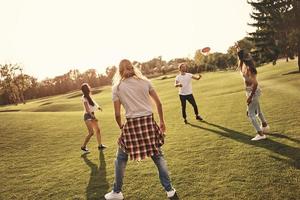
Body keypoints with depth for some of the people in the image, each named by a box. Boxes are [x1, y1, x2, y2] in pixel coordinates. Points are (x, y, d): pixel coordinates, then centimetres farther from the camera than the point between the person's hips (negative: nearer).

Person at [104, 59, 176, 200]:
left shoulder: (117, 87, 2)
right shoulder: (144, 81, 7)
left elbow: (117, 114, 0)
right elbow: (158, 103, 6)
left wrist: (122, 127, 18)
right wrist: (161, 121, 16)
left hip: (131, 124, -2)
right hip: (149, 122, 2)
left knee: (121, 159, 17)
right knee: (158, 156, 17)